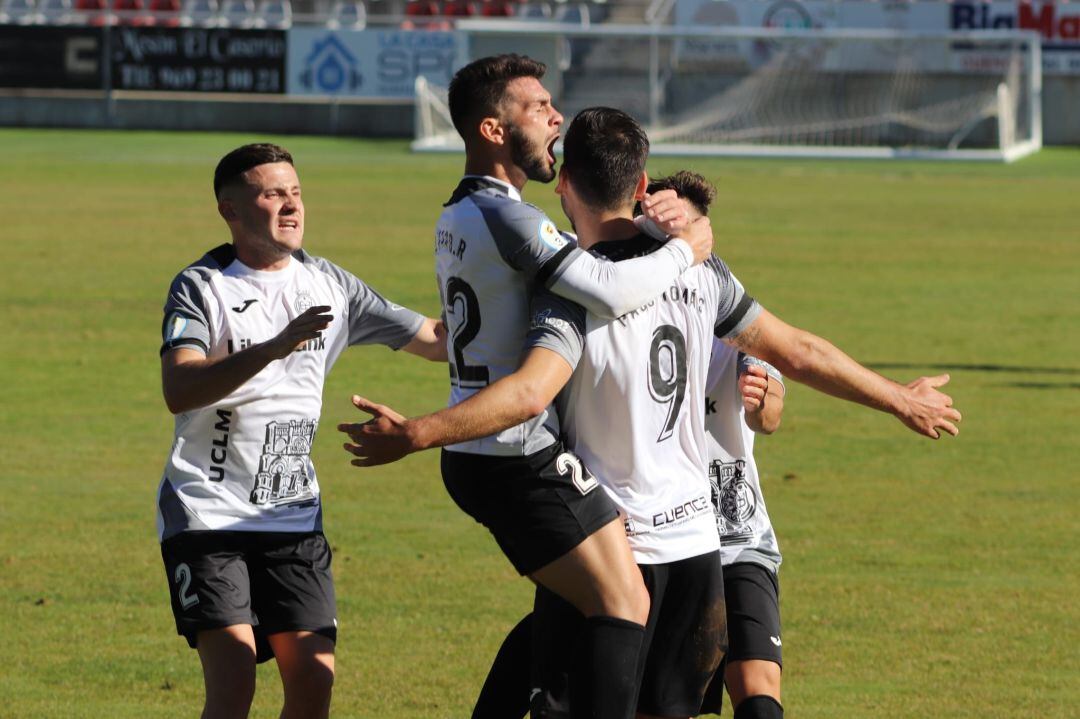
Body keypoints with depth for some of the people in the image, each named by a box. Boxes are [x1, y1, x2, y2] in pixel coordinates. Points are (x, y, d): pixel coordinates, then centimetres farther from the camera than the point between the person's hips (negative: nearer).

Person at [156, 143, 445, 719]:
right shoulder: (201, 287, -7)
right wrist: (276, 346, -35)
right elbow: (179, 391, -25)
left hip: (293, 515, 5)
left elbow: (438, 341, 14)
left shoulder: (330, 286, 8)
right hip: (208, 513, -5)